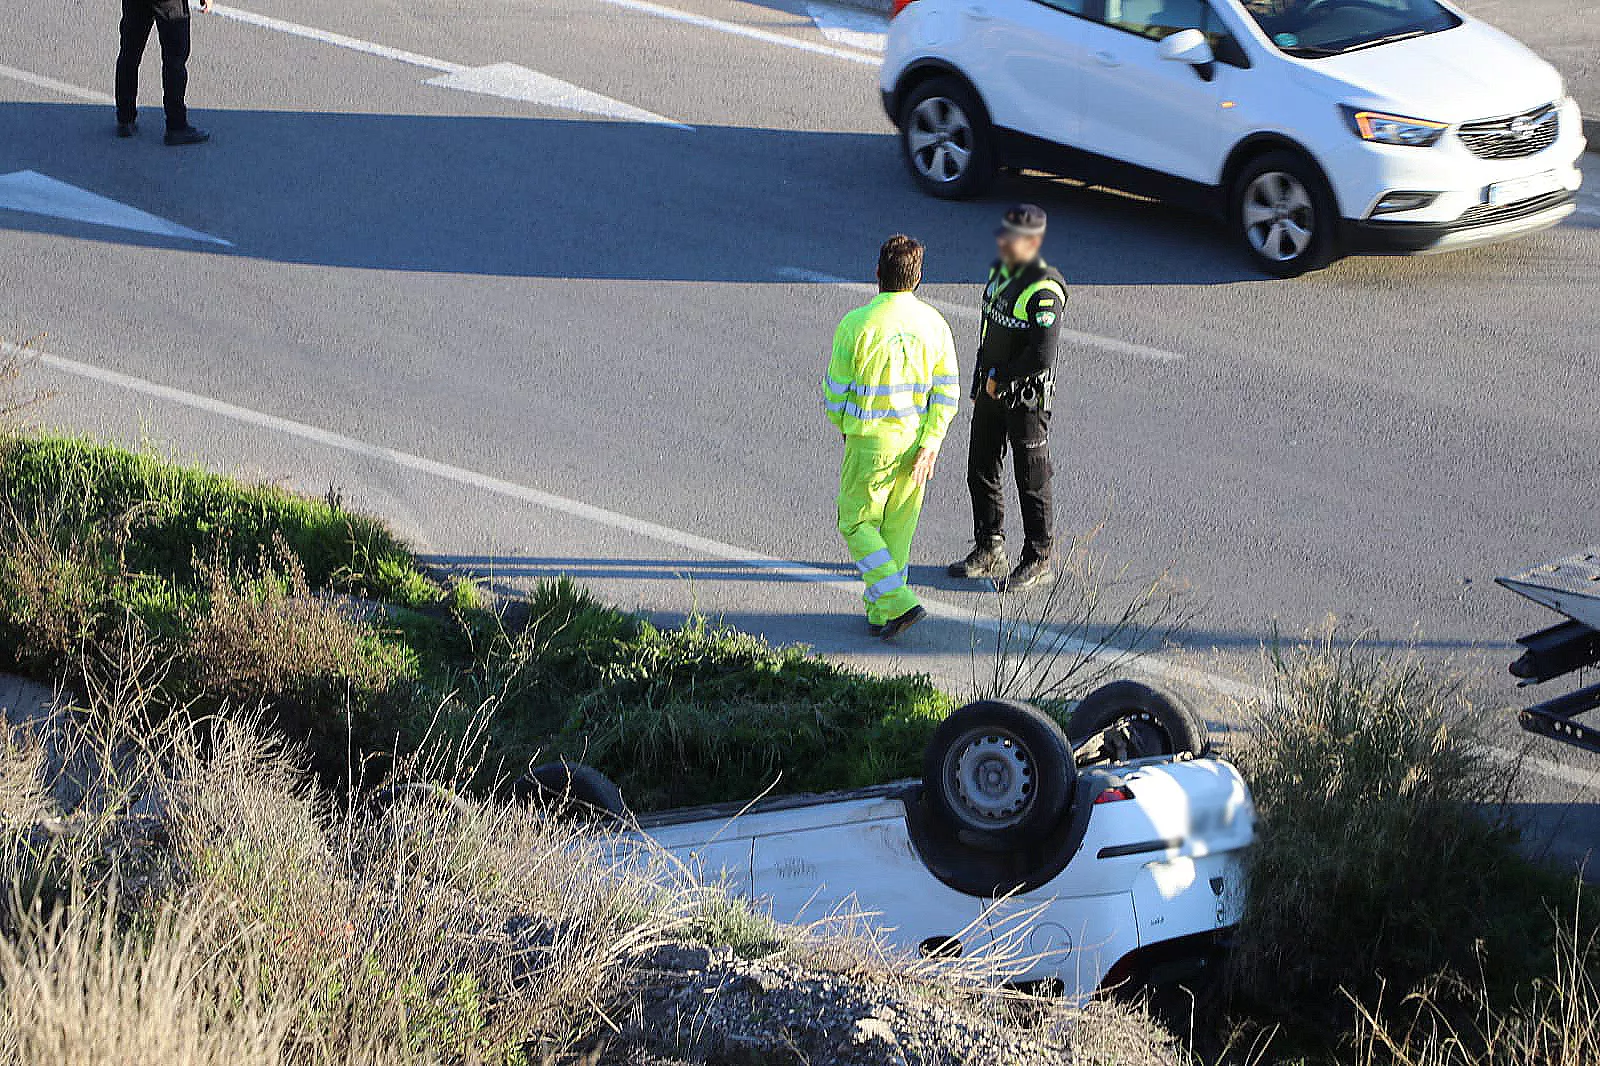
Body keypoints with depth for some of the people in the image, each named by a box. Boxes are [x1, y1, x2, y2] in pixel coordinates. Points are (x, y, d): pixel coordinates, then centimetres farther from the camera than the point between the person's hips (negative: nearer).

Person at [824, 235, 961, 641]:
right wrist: (930, 446, -4)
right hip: (917, 437, 4)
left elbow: (836, 390, -7)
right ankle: (878, 612, 23)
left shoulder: (857, 325, -16)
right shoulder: (935, 324, -3)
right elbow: (947, 391, -5)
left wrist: (843, 426, 12)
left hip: (872, 442, -4)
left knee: (857, 523, 9)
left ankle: (898, 602, -6)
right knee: (897, 528, 15)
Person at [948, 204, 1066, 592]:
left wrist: (999, 379, -15)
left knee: (1031, 481, 3)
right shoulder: (999, 271, 6)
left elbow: (1042, 355, -28)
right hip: (992, 389, 9)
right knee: (980, 472, 15)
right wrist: (980, 384, 17)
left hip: (1026, 398, -9)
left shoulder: (1045, 288, -22)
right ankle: (989, 552, 30)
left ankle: (1038, 562, 15)